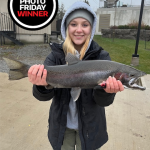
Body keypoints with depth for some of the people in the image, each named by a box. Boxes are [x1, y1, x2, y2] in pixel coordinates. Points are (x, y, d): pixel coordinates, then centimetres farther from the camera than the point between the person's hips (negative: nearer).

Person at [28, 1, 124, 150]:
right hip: (62, 124, 1)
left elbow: (103, 101, -17)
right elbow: (44, 96, -17)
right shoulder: (56, 54, -9)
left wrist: (106, 90, -39)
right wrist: (42, 86, -39)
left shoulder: (101, 56, -12)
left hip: (89, 125, 0)